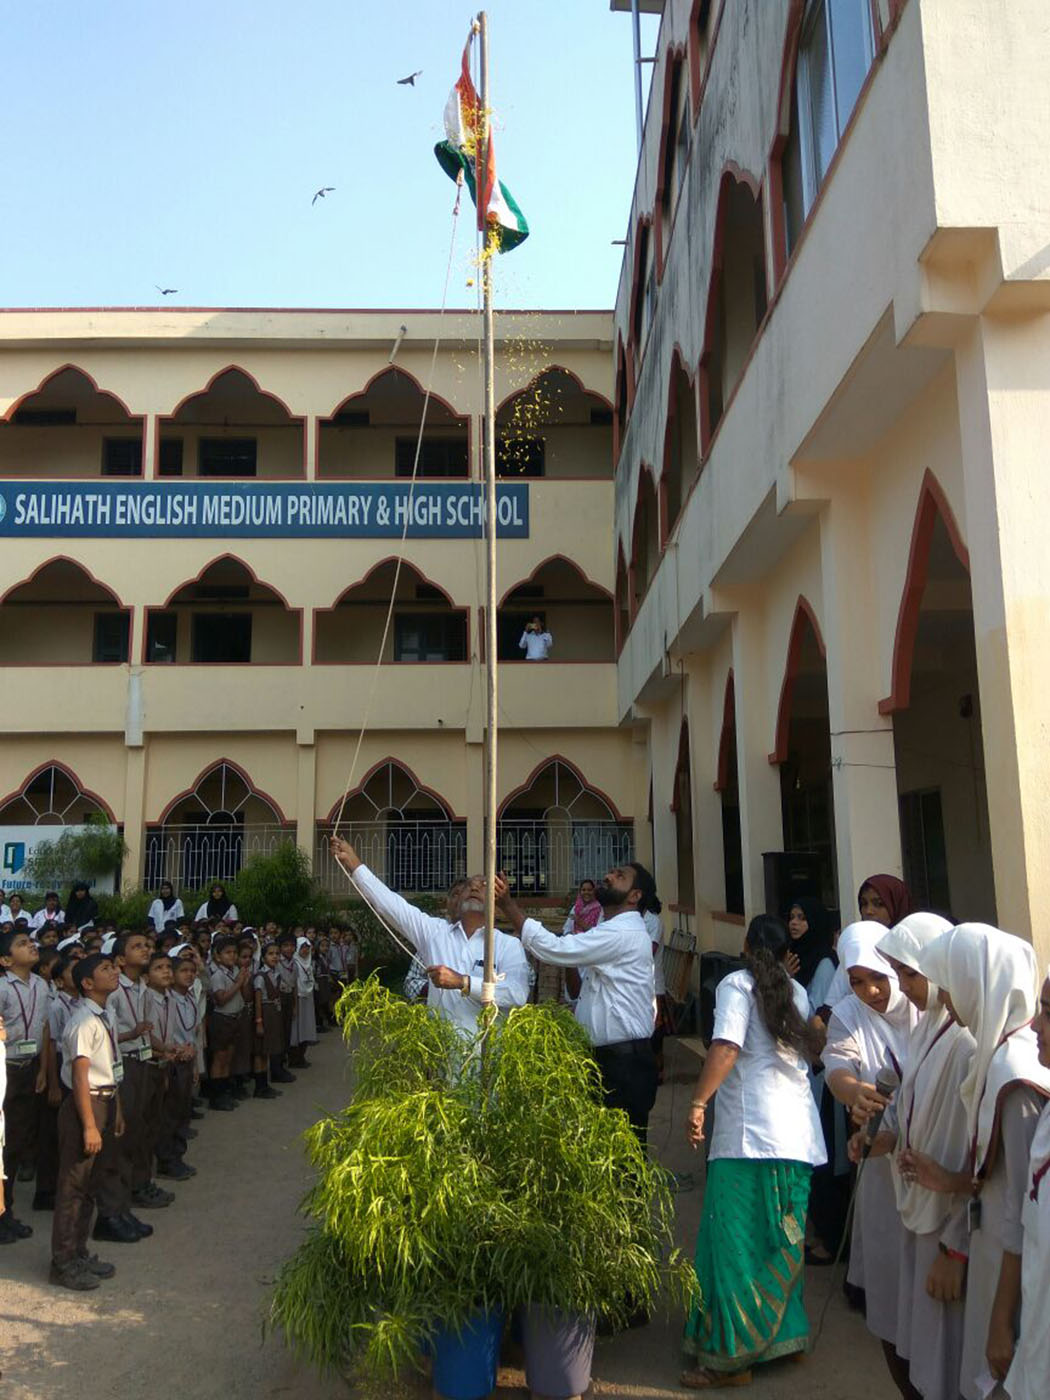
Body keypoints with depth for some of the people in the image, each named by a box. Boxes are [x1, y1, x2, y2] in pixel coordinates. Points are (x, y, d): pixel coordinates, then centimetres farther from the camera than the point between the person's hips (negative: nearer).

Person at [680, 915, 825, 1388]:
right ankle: (785, 1333, 28)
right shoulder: (797, 993, 14)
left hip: (750, 1132, -7)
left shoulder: (737, 984, -4)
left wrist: (698, 1103, -19)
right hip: (798, 1132, 7)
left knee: (733, 1240, -2)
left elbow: (725, 1048, -17)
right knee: (783, 1238, 17)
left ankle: (731, 1356, 1)